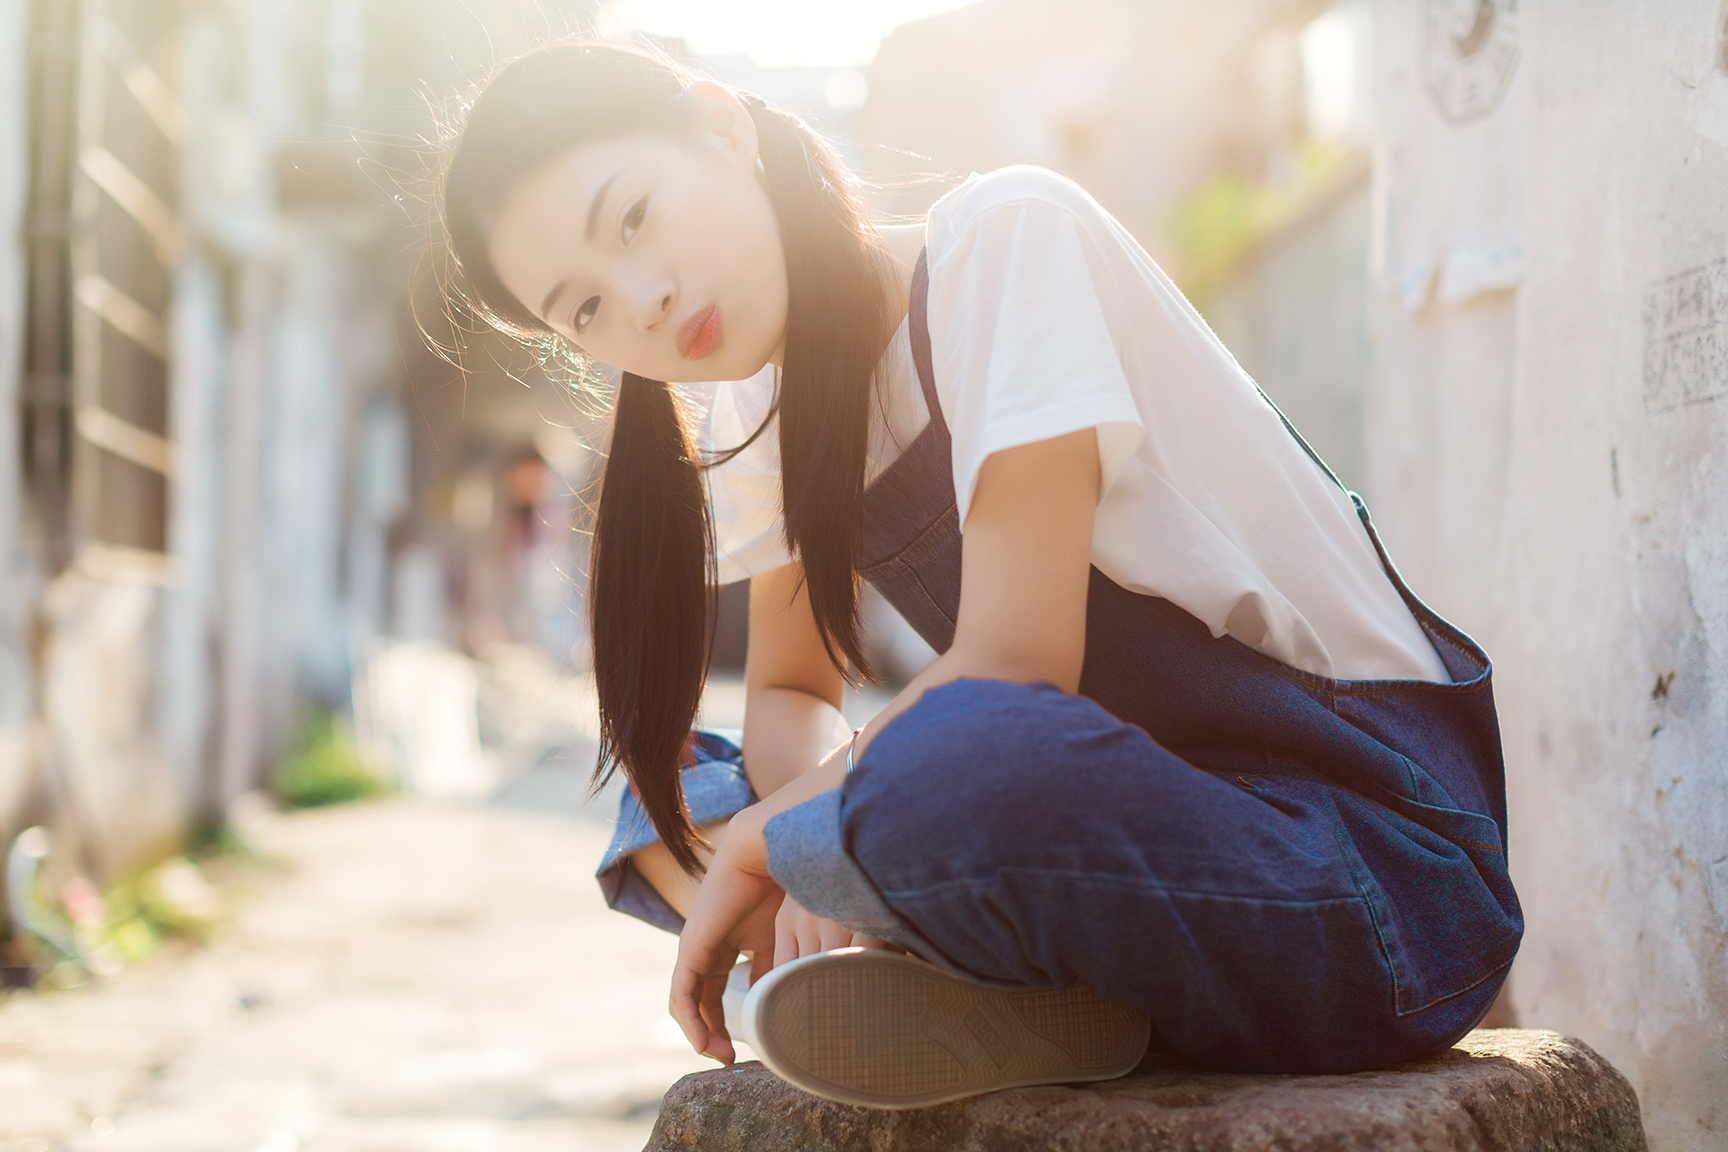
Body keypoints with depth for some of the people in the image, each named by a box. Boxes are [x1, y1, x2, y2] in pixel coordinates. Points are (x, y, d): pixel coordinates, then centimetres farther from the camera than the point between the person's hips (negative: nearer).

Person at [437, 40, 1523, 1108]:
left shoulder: (1006, 234, -15)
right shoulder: (778, 410, 9)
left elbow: (1014, 663, -21)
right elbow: (791, 693, 13)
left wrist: (763, 844, -9)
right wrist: (814, 860, -9)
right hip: (1135, 834, 9)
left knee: (938, 767, -38)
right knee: (667, 798, 5)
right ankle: (1009, 997, -12)